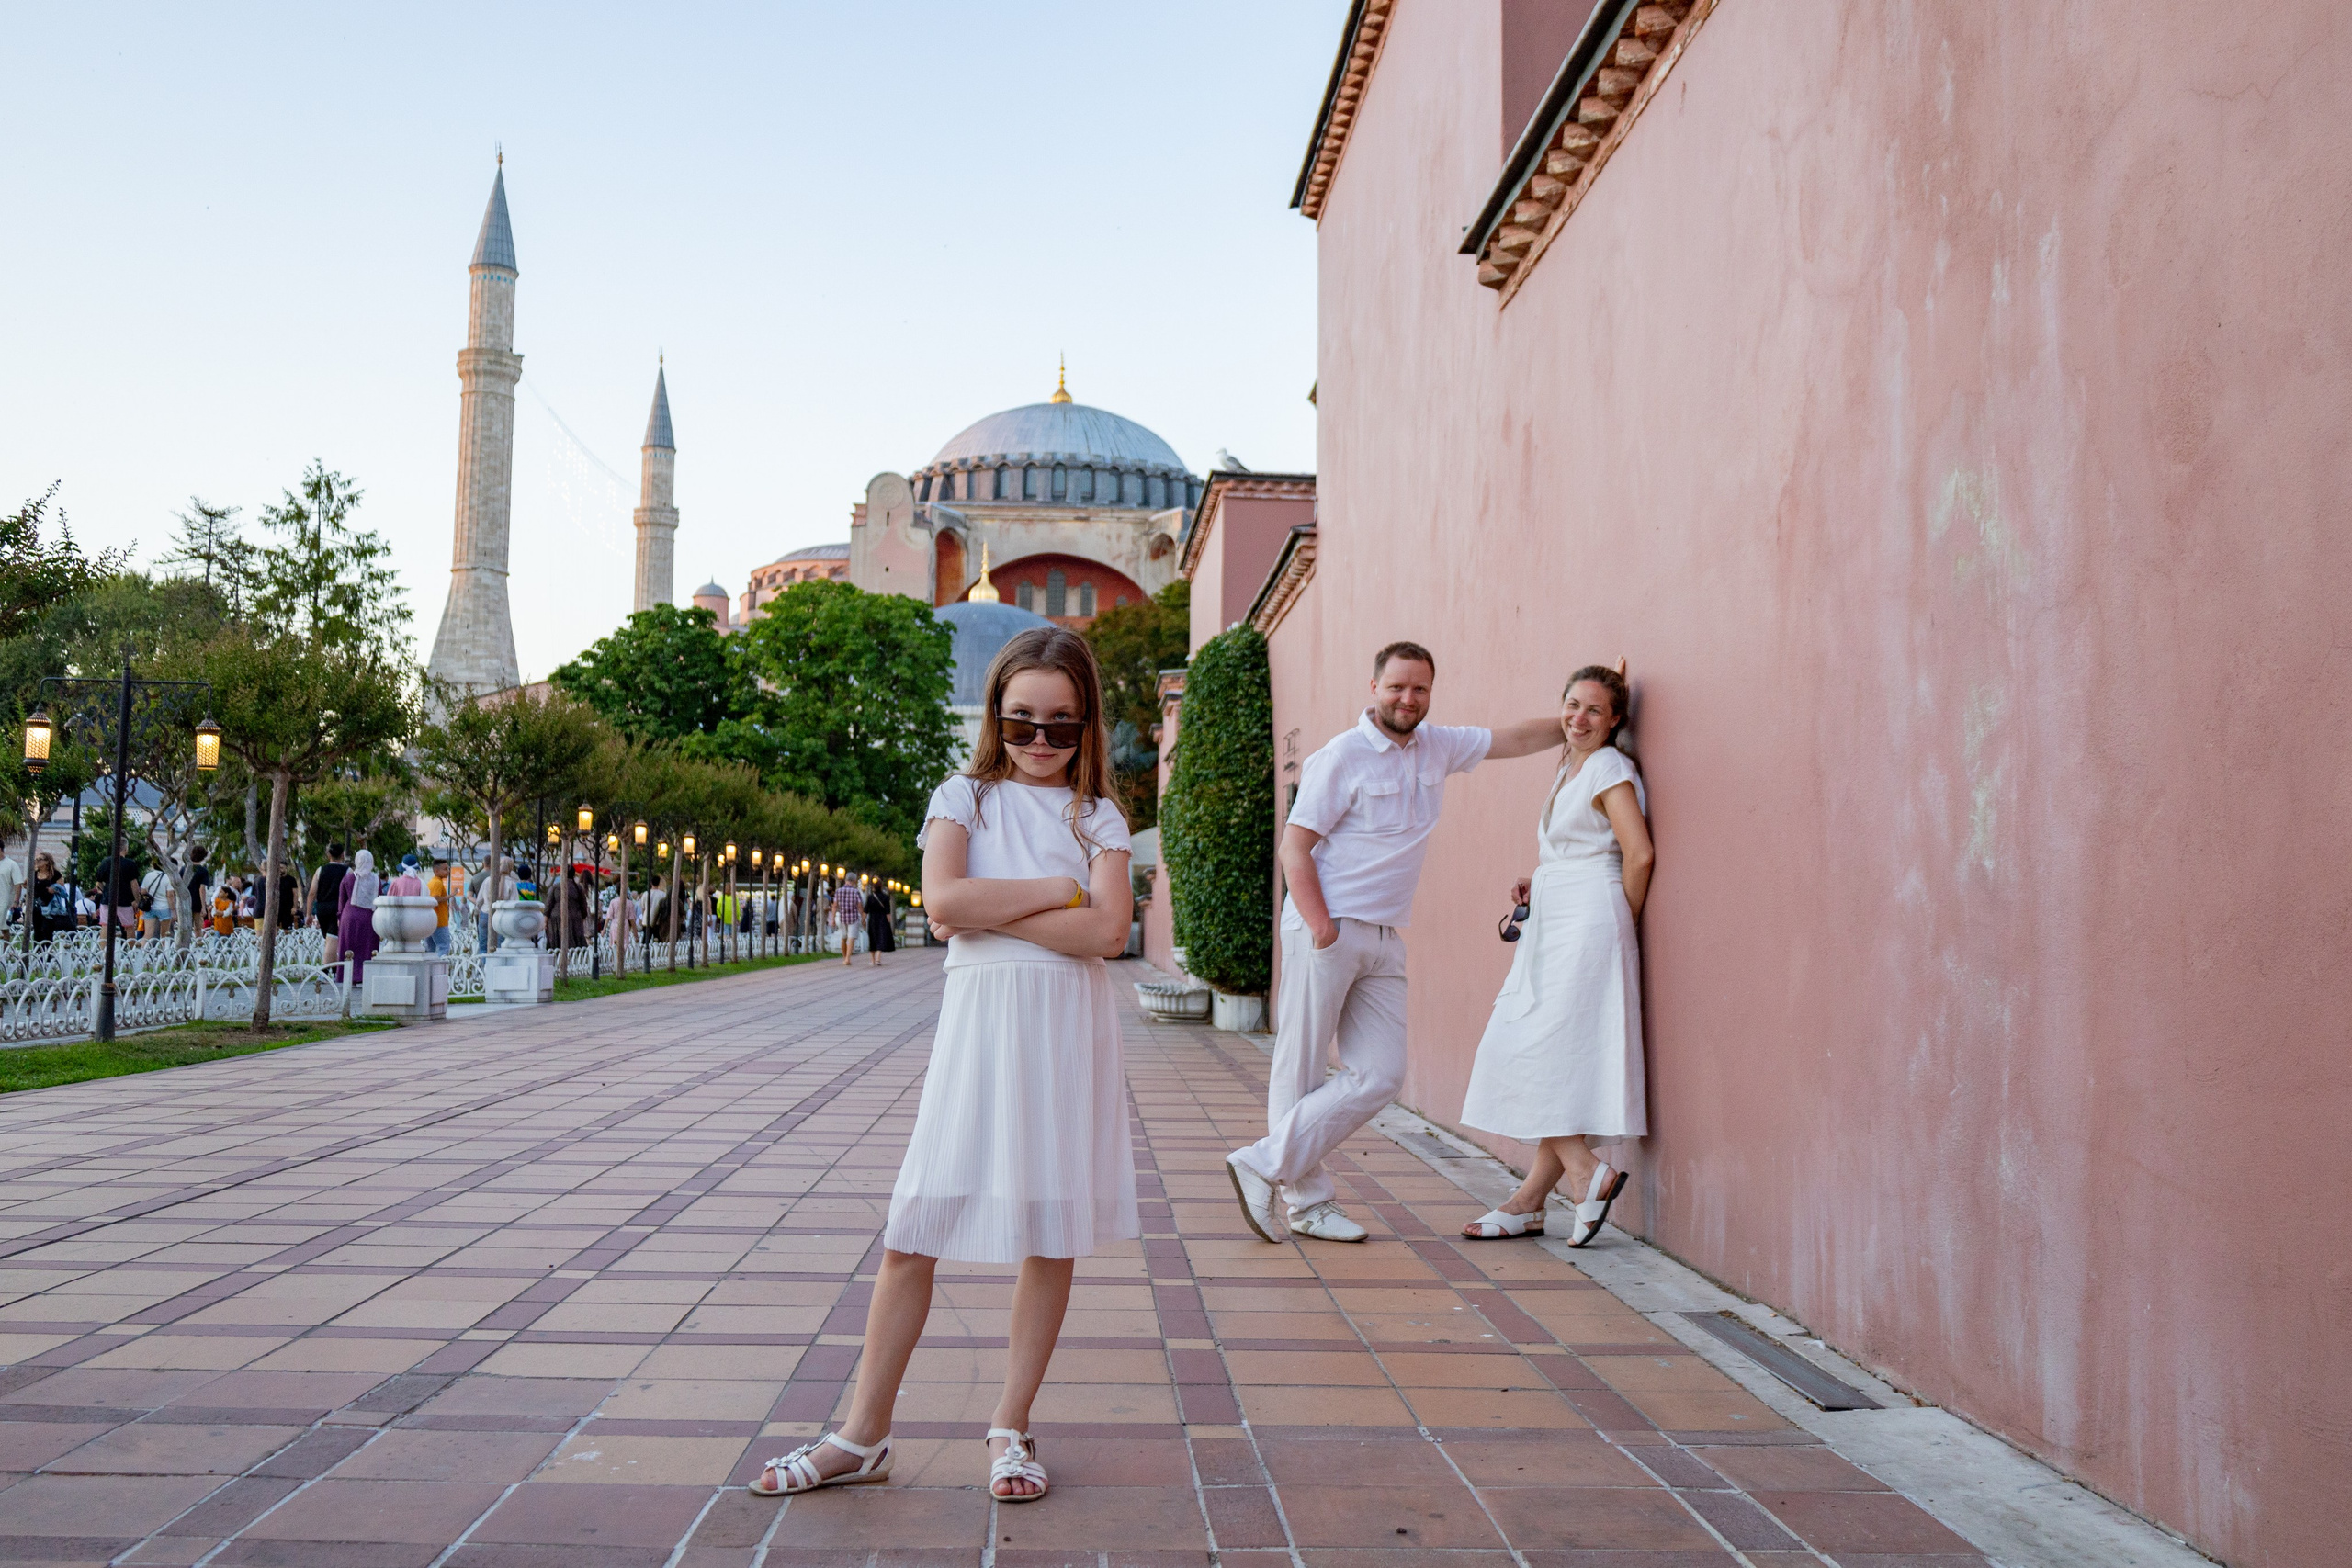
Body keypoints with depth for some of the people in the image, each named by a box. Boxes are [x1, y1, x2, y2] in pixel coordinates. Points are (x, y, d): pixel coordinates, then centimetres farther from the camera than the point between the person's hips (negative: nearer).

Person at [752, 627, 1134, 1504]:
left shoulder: (1098, 817, 8)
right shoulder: (963, 797, 7)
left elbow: (1106, 931, -9)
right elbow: (945, 901, -11)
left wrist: (989, 908, -11)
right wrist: (1057, 889, -9)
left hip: (1069, 1026, 1)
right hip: (978, 1017, -1)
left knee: (1053, 1234, 5)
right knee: (913, 1233, 0)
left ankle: (1011, 1427, 20)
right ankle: (863, 1436, 13)